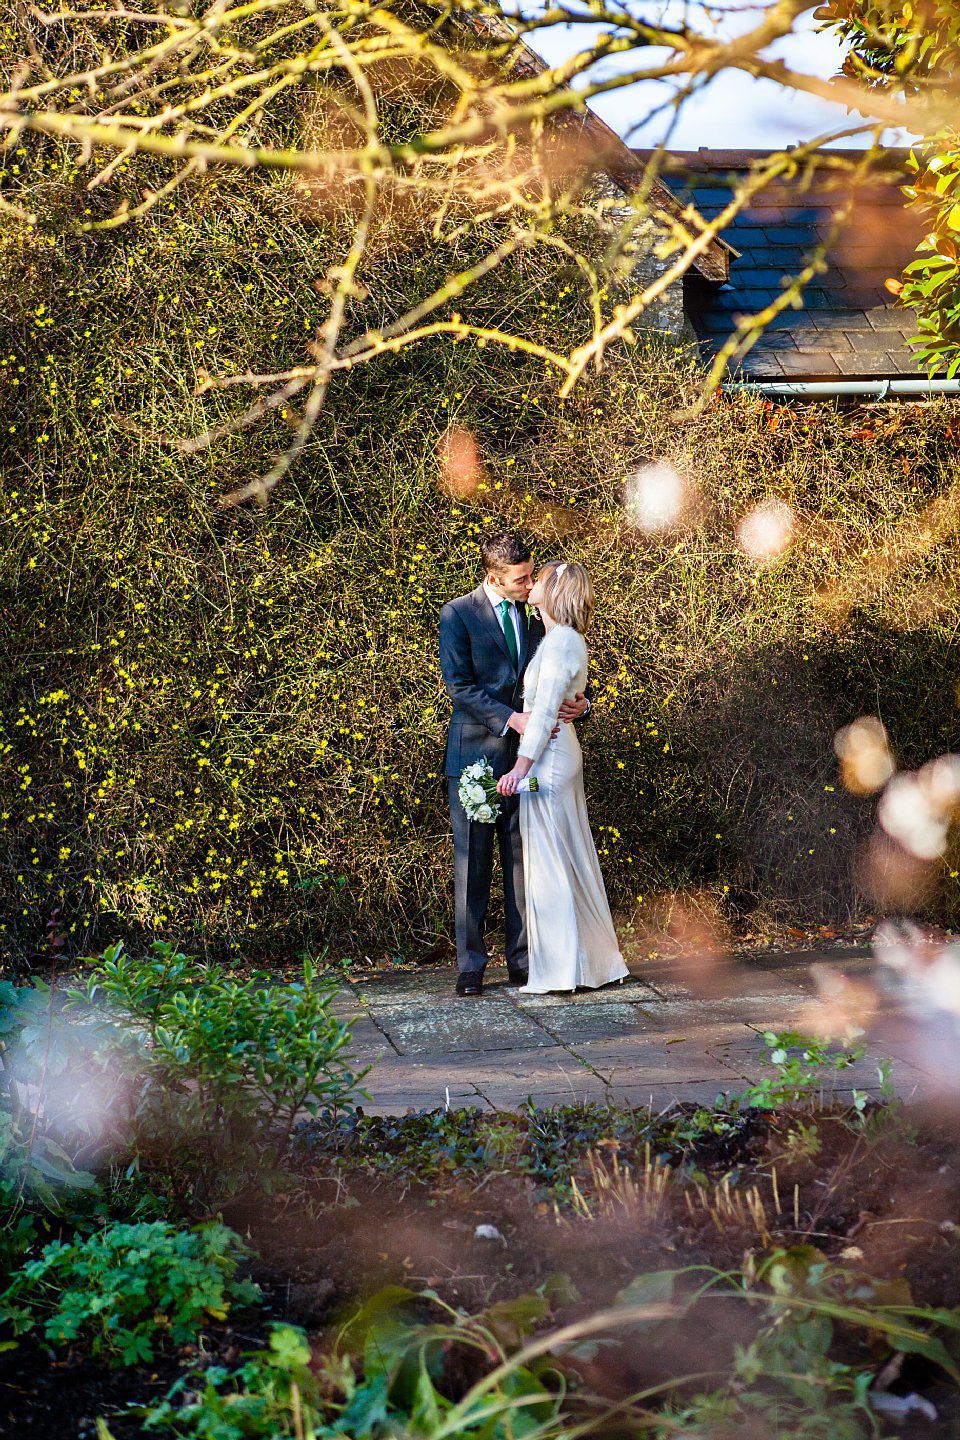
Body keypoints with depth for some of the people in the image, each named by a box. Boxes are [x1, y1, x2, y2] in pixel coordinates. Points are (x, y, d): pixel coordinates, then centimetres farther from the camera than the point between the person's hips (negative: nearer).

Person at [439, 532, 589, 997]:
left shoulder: (534, 613, 11)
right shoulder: (458, 615, -4)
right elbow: (459, 686, -10)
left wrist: (578, 702, -6)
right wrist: (512, 718, -19)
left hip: (525, 754, 4)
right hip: (476, 754, -4)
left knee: (523, 859, 4)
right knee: (473, 862, 0)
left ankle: (522, 959, 10)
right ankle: (470, 964, 6)